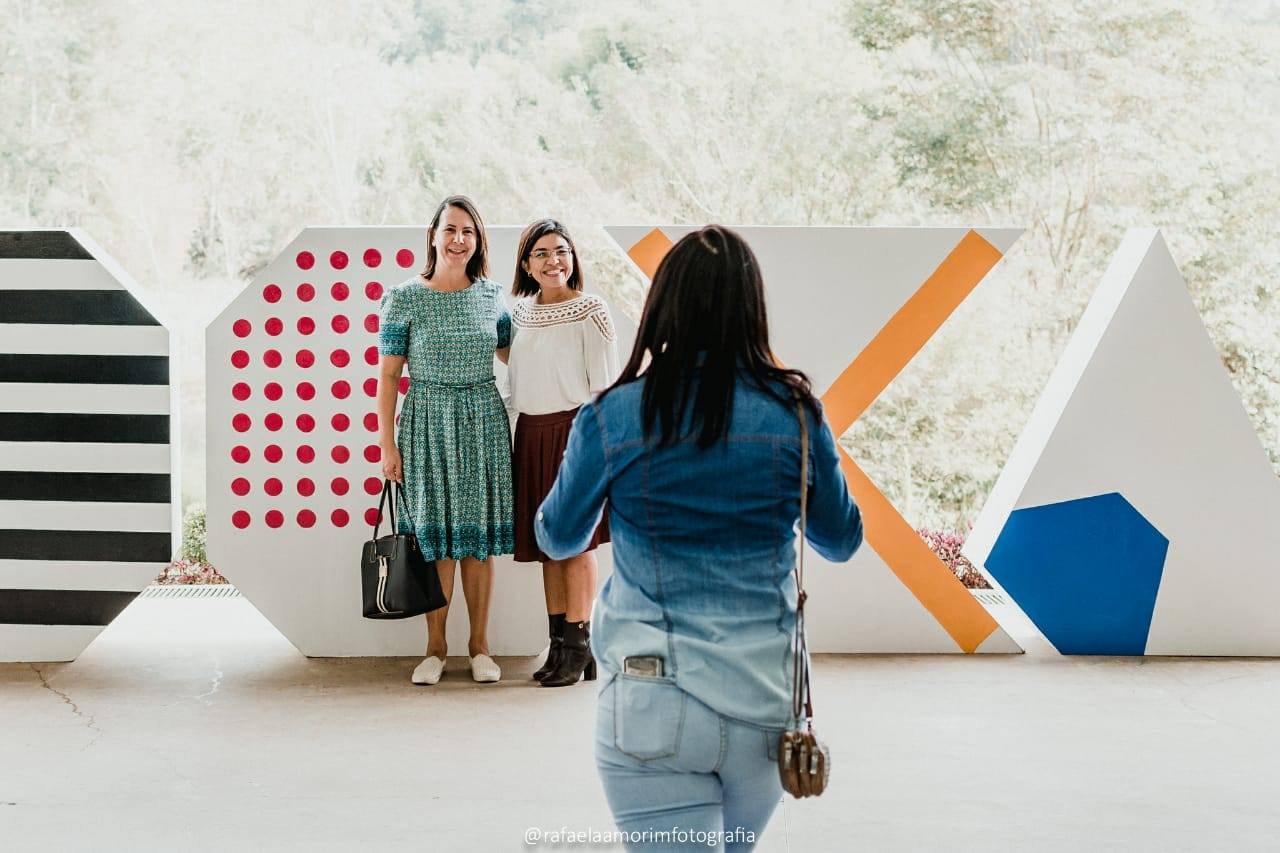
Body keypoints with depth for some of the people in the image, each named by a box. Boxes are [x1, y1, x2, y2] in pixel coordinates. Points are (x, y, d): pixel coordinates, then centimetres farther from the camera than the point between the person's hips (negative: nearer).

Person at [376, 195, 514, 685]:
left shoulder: (491, 295, 5)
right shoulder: (404, 299, -4)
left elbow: (512, 355, 17)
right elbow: (388, 375, -3)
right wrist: (387, 444, -5)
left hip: (483, 422, 2)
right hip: (427, 424, -2)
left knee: (479, 535, 6)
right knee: (433, 535, 3)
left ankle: (479, 645, 15)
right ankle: (435, 648, 14)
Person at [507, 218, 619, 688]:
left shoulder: (590, 311, -8)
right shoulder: (521, 312, 10)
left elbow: (604, 386, -10)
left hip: (573, 431, -6)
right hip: (531, 434, 6)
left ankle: (578, 648, 4)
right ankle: (559, 645, 16)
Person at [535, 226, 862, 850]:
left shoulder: (611, 419, -9)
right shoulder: (794, 413, -5)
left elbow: (557, 539, 8)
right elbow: (841, 542, 10)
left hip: (652, 707, -3)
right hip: (764, 701, 3)